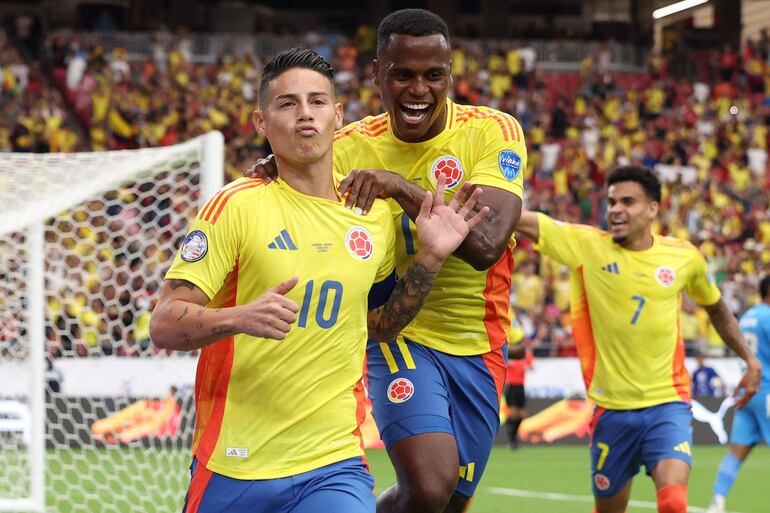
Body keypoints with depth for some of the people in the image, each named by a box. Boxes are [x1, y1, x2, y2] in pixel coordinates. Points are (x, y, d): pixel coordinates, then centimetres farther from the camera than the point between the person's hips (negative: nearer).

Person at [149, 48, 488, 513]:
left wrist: (430, 257, 8)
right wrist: (239, 318, -28)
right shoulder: (237, 205, -6)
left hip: (333, 467, 2)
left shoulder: (376, 217, 7)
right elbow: (164, 325, -10)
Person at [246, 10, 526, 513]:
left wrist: (404, 188, -38)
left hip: (478, 345, 1)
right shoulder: (351, 146, -7)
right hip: (399, 335, -1)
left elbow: (486, 246, -28)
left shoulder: (493, 132, -13)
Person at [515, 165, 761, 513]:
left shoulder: (684, 257, 0)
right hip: (611, 409, 1)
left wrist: (750, 359, 17)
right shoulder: (585, 245, -5)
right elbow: (520, 220, -16)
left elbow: (715, 307, 19)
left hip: (667, 405, -1)